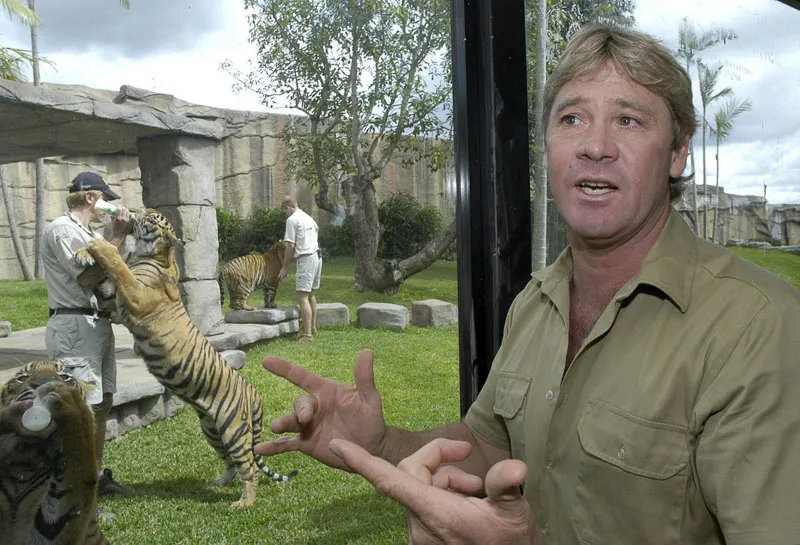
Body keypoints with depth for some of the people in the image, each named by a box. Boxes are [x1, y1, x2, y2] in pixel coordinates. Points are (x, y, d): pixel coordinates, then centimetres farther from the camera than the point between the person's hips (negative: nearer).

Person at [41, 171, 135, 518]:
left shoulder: (87, 233, 20)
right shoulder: (62, 229, -10)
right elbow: (89, 278, -18)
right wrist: (116, 237, -16)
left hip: (98, 325, 10)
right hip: (74, 328, -10)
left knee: (102, 404, 15)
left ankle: (96, 476, 27)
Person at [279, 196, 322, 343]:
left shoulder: (292, 220, -8)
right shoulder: (309, 218, 18)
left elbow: (291, 246, -10)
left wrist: (285, 267, -2)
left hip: (306, 258, -9)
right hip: (317, 255, 9)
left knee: (303, 296, -10)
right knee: (311, 293, 21)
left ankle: (308, 335, -15)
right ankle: (312, 327, 33)